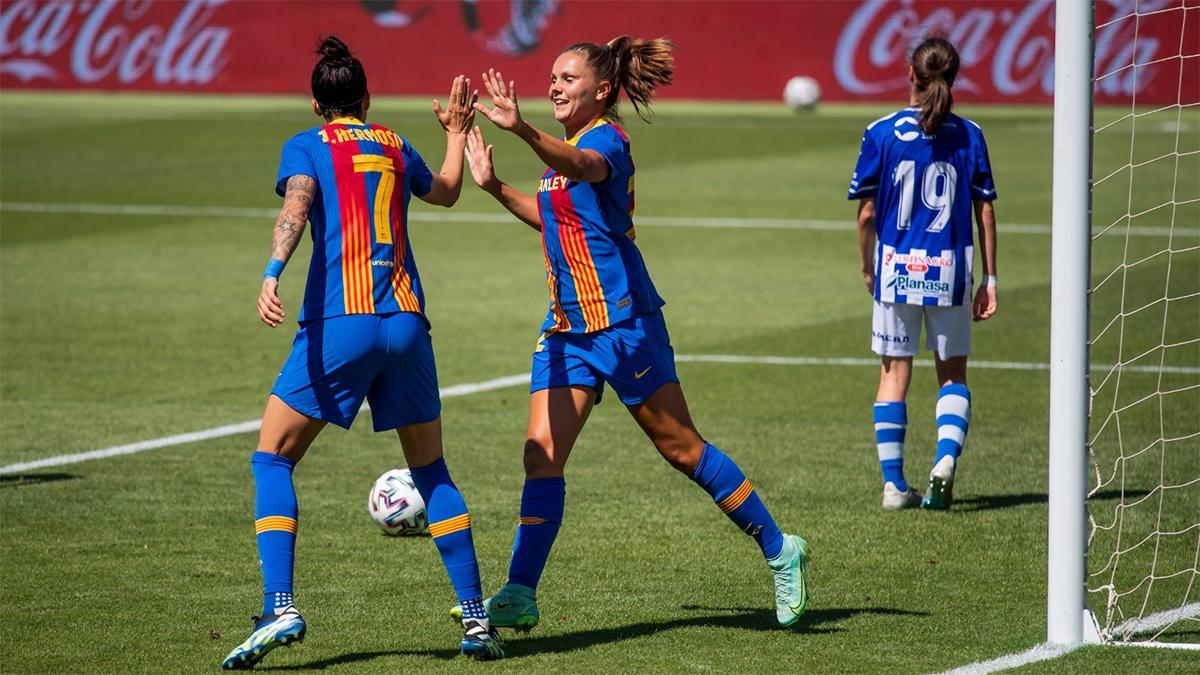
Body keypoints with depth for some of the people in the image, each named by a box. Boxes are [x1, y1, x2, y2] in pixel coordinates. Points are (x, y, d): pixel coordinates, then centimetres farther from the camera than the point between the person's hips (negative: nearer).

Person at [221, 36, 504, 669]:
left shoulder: (307, 146, 8)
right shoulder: (395, 147, 19)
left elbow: (295, 208, -13)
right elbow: (445, 191, 40)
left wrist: (271, 276, -27)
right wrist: (457, 134, 57)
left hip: (337, 325, -4)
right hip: (406, 323, 4)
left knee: (272, 457, 6)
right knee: (431, 472, 16)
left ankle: (280, 609, -11)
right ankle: (476, 621, 10)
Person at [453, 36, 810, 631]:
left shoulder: (606, 139, -13)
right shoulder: (566, 148, 14)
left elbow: (582, 167, -39)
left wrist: (522, 129, -56)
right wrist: (495, 187, 20)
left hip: (622, 322, -8)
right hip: (566, 324, 8)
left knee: (682, 449, 1)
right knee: (541, 453, -4)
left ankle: (780, 552, 15)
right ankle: (519, 596, -6)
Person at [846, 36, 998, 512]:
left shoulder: (882, 134, -5)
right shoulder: (969, 136, -2)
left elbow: (867, 212, -3)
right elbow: (984, 211, 0)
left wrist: (867, 267, 13)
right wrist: (990, 280, 7)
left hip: (897, 269, -1)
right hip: (951, 272, 1)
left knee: (894, 374, 9)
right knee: (953, 372, 14)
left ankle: (894, 485, 7)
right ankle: (946, 457, -9)